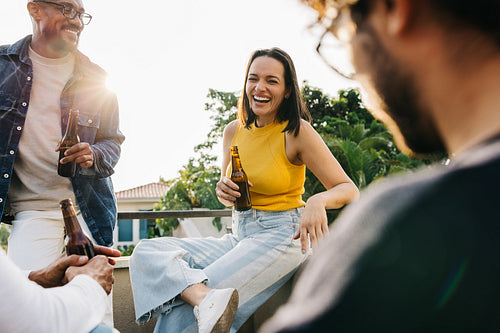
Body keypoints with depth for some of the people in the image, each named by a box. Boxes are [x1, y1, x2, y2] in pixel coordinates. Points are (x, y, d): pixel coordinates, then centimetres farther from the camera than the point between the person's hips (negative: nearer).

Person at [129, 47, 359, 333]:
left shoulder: (297, 131, -10)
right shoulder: (233, 131, 6)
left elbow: (349, 190, -10)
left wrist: (318, 200, -32)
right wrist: (223, 192, -5)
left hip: (281, 237, -7)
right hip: (238, 238, 7)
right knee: (147, 252, -17)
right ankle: (207, 297, -37)